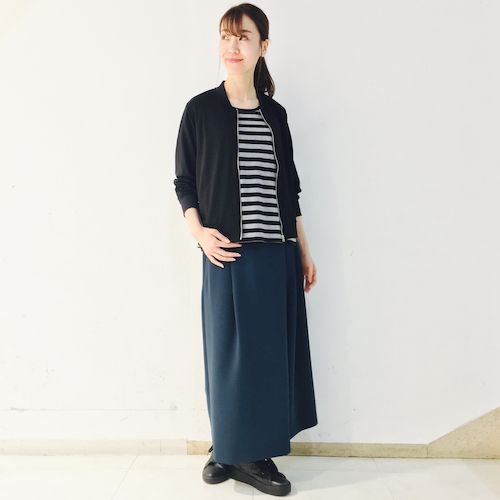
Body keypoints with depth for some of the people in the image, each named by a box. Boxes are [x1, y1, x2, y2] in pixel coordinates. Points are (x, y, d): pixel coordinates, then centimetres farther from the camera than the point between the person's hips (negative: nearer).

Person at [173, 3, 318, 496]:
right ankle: (229, 449, 20)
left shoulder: (275, 113, 11)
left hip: (277, 253, 4)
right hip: (229, 254, -3)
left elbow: (289, 188, 13)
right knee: (231, 350, 2)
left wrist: (304, 251, 12)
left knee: (271, 349, 6)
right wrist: (199, 232, -13)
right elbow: (183, 182, 3)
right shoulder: (201, 108, 2)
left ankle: (253, 452, 21)